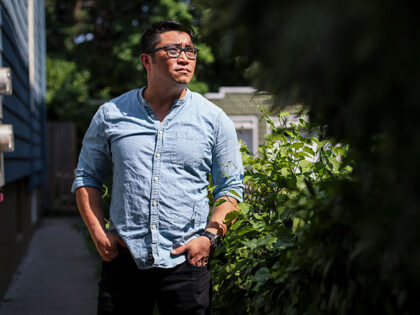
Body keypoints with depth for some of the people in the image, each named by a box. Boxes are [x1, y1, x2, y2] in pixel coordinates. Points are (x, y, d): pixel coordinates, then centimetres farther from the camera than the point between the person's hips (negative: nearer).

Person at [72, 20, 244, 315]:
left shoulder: (214, 119, 4)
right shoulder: (111, 114, 6)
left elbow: (231, 187, 7)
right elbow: (87, 177, 13)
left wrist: (209, 236, -7)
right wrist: (98, 232, 0)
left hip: (186, 262, 0)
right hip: (123, 259, 1)